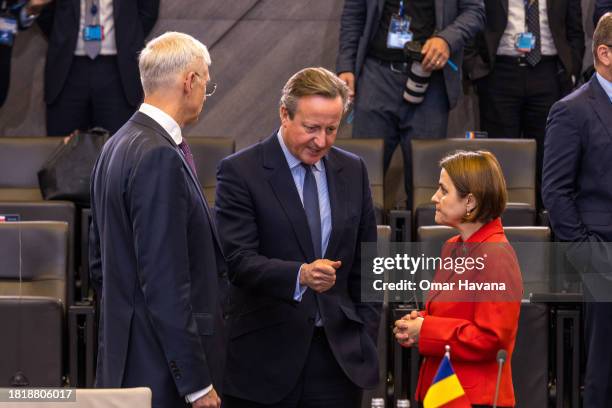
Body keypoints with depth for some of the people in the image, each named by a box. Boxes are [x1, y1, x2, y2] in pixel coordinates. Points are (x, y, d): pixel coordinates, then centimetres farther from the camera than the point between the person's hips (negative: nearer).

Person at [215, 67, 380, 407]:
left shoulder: (353, 171, 11)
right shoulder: (240, 172, -6)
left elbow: (364, 264, 15)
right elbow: (239, 260, -15)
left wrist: (366, 337, 8)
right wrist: (300, 275, -31)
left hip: (339, 356, 4)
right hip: (264, 359, -4)